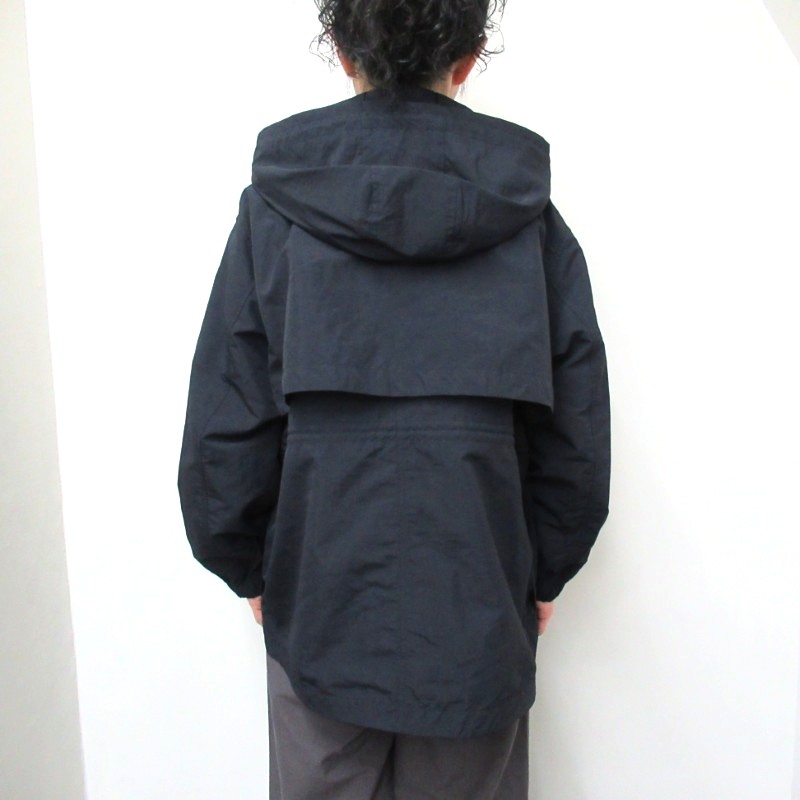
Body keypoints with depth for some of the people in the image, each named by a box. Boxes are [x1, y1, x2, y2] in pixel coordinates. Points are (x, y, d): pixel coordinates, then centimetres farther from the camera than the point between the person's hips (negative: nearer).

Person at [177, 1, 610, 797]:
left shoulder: (278, 204, -7)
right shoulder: (529, 214, -4)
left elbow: (224, 419, -5)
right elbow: (577, 430, -1)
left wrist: (247, 568, 9)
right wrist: (542, 573, 11)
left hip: (320, 601, 0)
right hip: (478, 613, 1)